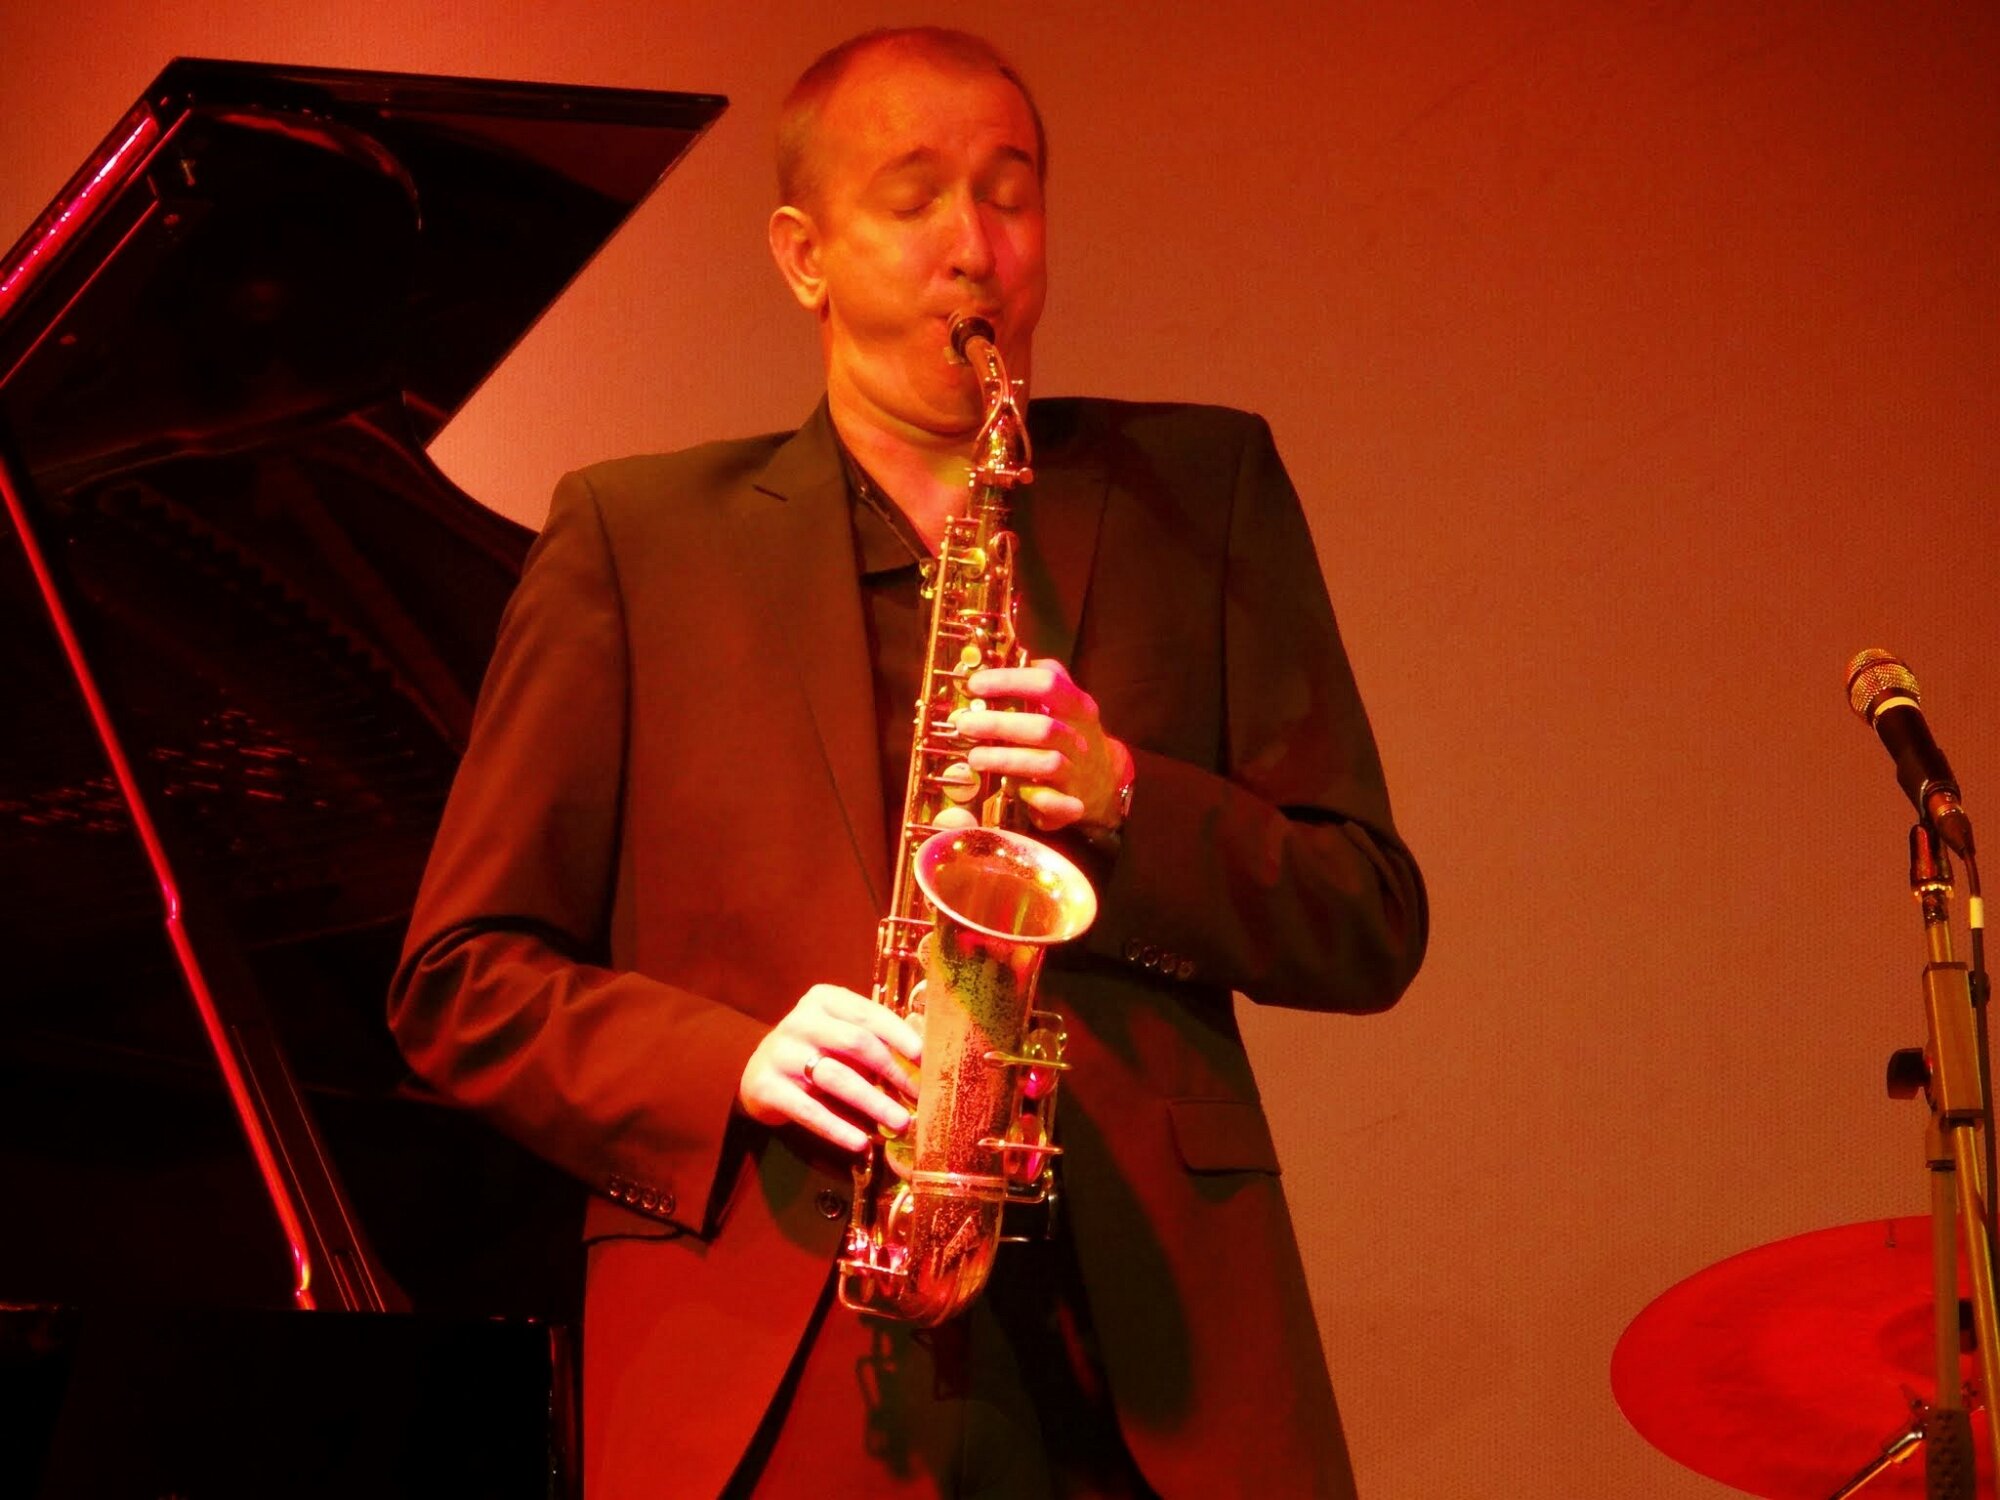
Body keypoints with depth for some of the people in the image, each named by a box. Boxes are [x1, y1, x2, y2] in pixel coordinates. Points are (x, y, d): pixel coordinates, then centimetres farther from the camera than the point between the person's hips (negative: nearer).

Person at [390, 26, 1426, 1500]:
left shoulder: (1203, 491, 14)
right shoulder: (637, 537, 10)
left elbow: (1371, 925, 10)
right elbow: (459, 984, 8)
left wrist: (1123, 802, -8)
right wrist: (731, 1066, -9)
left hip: (1148, 1363, 1)